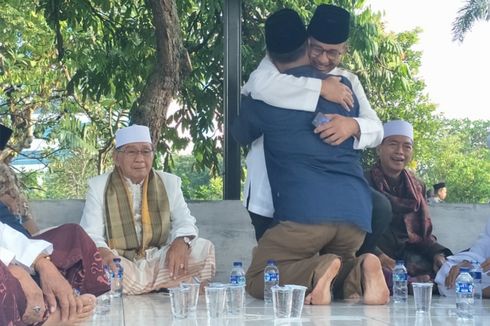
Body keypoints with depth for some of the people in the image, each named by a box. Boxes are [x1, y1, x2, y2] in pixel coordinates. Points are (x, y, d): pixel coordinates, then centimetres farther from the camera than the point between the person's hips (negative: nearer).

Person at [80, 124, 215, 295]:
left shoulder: (169, 182, 10)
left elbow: (184, 221, 7)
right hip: (118, 264, -2)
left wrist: (181, 242, -19)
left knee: (203, 249, -19)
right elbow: (91, 234, -5)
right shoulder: (98, 186, 2)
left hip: (159, 262, 2)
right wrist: (102, 252, -29)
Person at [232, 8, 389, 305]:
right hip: (357, 212, 4)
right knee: (340, 260, 30)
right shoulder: (343, 87, 16)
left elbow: (241, 135, 27)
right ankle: (358, 270, -5)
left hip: (305, 211, -4)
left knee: (257, 281, 9)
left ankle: (319, 271, -18)